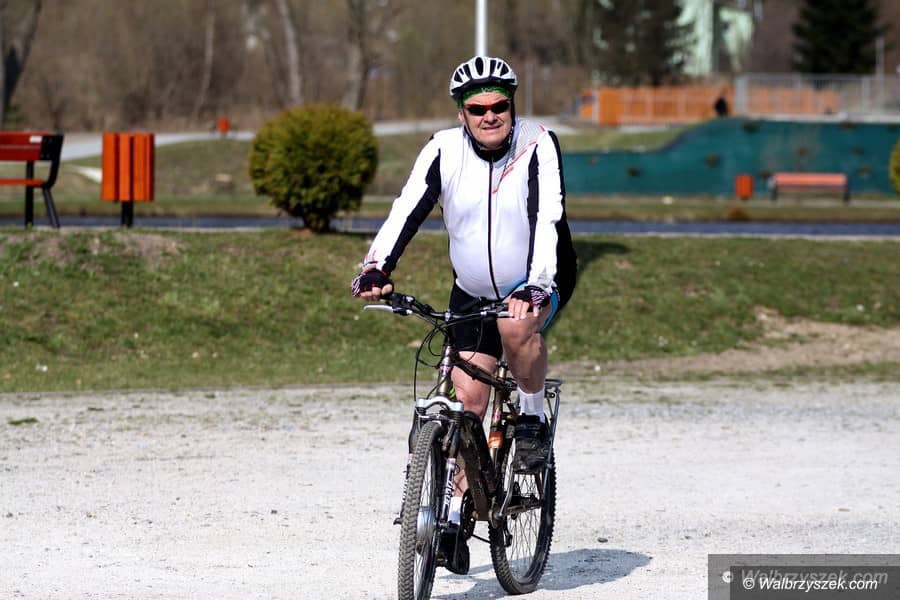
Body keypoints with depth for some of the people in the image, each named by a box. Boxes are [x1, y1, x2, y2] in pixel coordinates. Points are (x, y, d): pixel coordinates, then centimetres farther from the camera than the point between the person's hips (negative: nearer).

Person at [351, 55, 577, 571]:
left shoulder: (538, 145, -20)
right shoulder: (444, 150, -13)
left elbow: (549, 217, -31)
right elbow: (408, 211, -23)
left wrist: (537, 285, -46)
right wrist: (377, 268, -40)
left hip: (540, 281, -3)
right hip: (473, 292, 3)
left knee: (517, 324, -37)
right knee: (468, 401, -2)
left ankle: (535, 421, -12)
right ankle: (457, 514, 10)